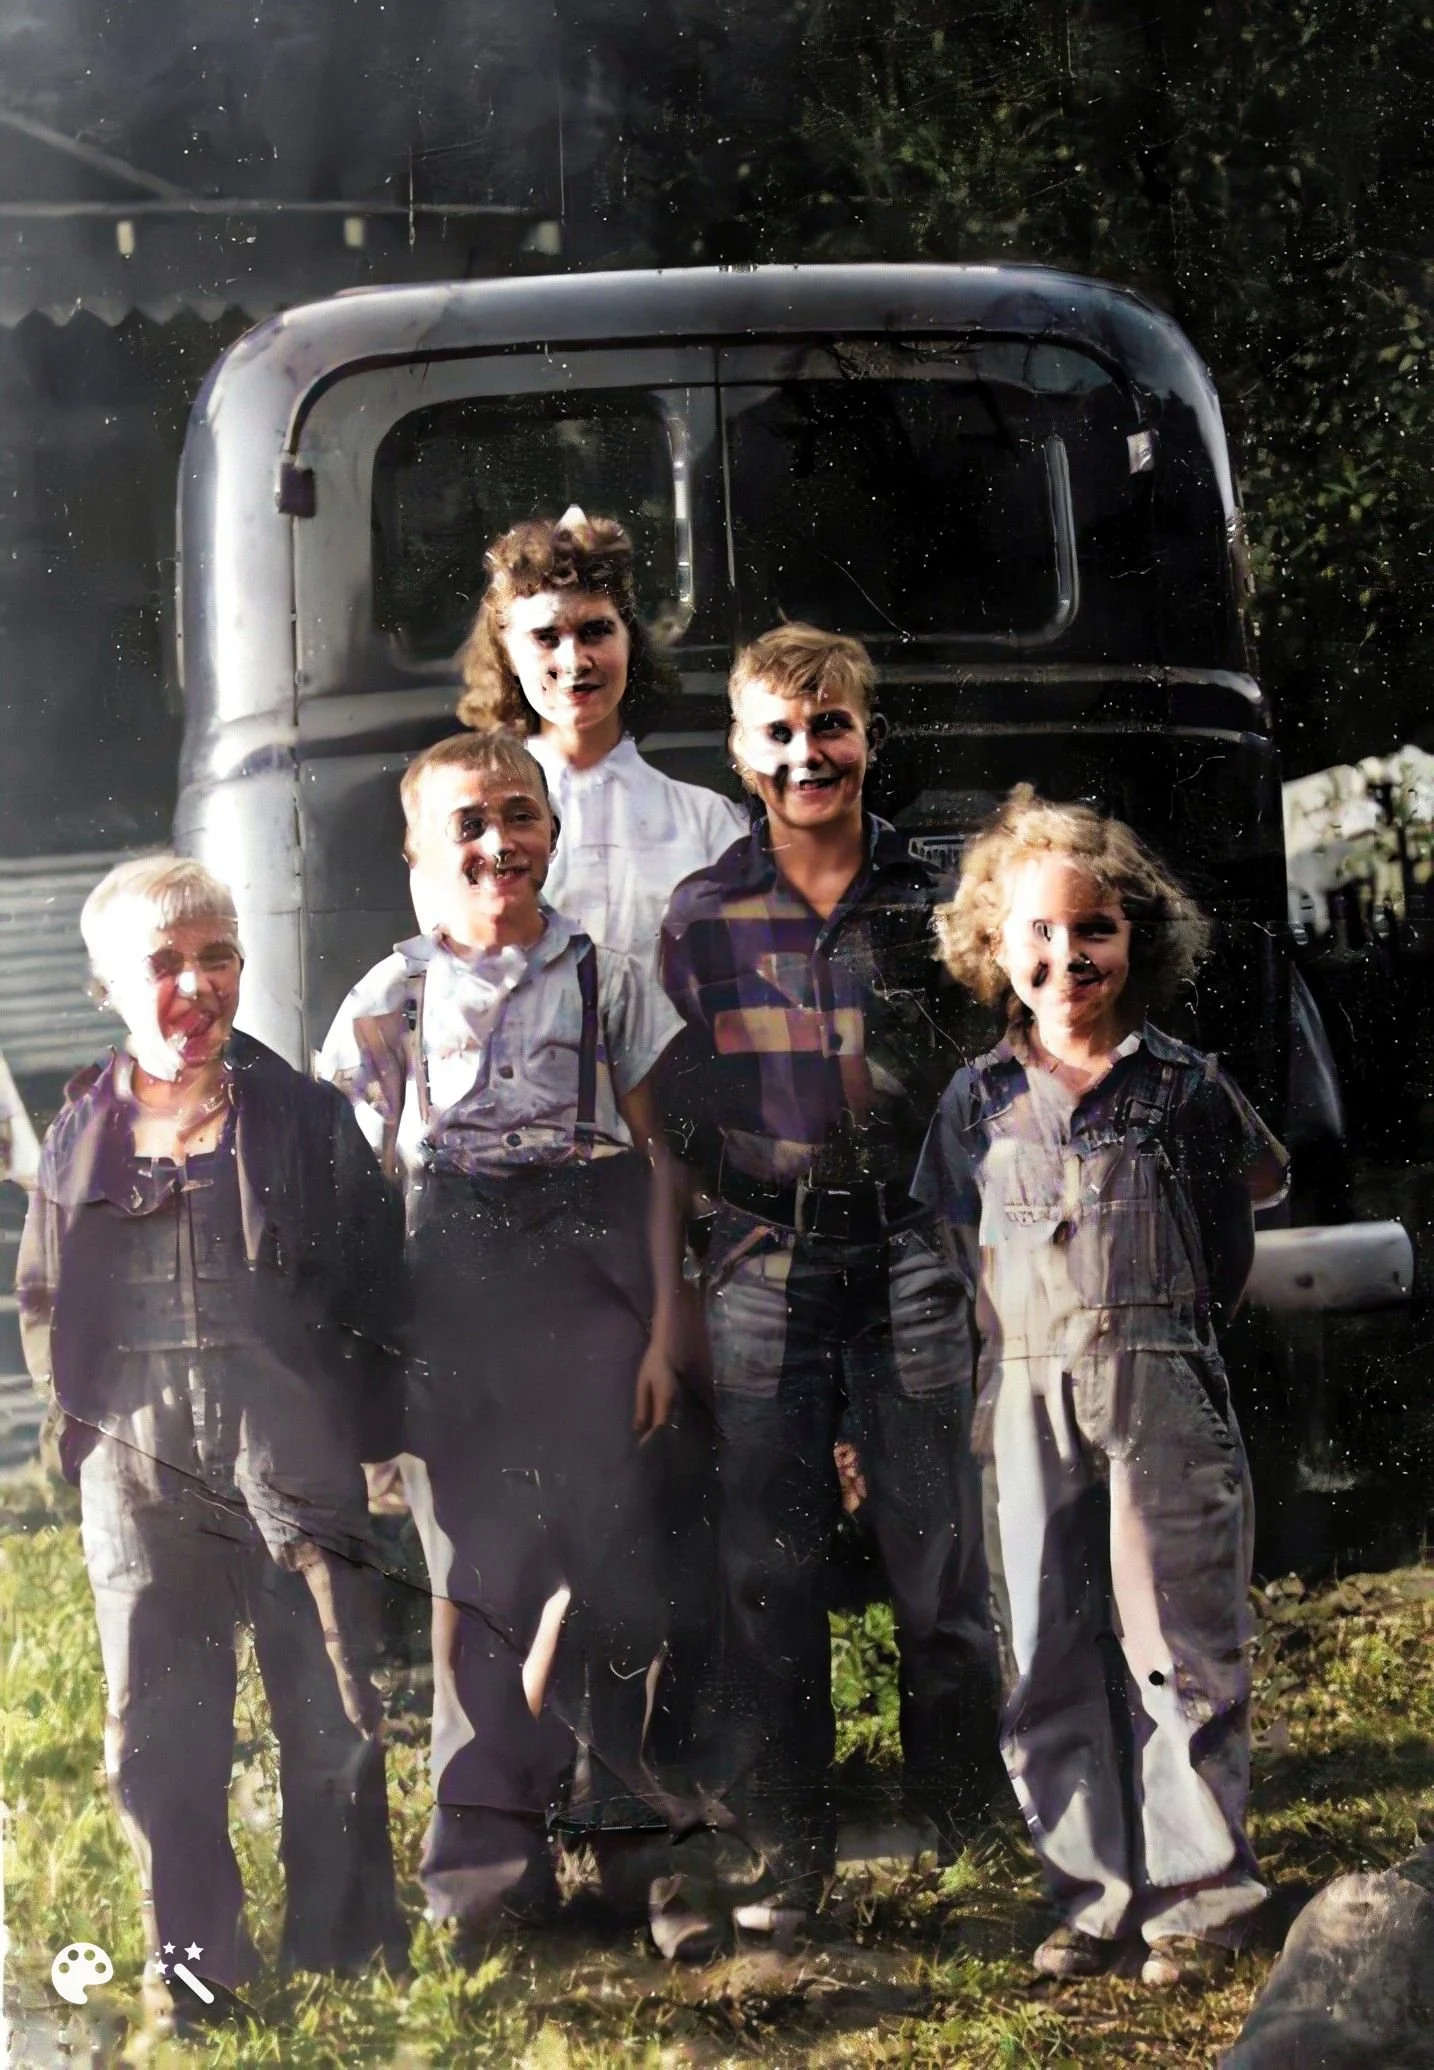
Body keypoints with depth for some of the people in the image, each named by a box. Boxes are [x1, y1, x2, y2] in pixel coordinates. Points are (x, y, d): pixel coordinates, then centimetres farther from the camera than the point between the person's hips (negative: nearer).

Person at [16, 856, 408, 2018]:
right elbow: (44, 1305, 15)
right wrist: (90, 1422, 6)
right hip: (141, 1478, 2)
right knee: (158, 1727, 6)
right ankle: (194, 1955, 21)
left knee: (334, 1714, 4)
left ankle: (346, 1941, 20)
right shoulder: (77, 1140, 8)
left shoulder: (307, 1120, 3)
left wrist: (351, 1421, -2)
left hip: (295, 1467, -1)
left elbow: (375, 1291, 4)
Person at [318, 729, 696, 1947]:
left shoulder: (607, 983, 4)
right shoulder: (390, 1000, 7)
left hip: (591, 1282, -1)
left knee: (612, 1550, 0)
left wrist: (664, 1328, -2)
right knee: (475, 1562, 2)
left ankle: (628, 1819, 14)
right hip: (451, 1289, 1)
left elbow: (661, 1161, 4)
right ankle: (490, 1846, 8)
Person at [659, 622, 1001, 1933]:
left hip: (910, 1256, 0)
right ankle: (788, 1854, 15)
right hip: (765, 1270, 1)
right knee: (770, 1567, 3)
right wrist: (762, 1180, -1)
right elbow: (679, 1110, 10)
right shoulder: (702, 917, 7)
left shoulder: (930, 903, 5)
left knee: (941, 1557, 2)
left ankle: (961, 1833, 17)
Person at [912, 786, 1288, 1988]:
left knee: (1177, 1643, -1)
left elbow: (1230, 1253, 10)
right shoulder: (979, 1103, 7)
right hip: (1029, 1403, 3)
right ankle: (1096, 1897, 18)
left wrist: (1154, 1318, 8)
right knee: (1052, 1656, 7)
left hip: (1164, 1392, -3)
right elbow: (952, 1250, 15)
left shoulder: (1187, 1089, 1)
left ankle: (1196, 1900, 11)